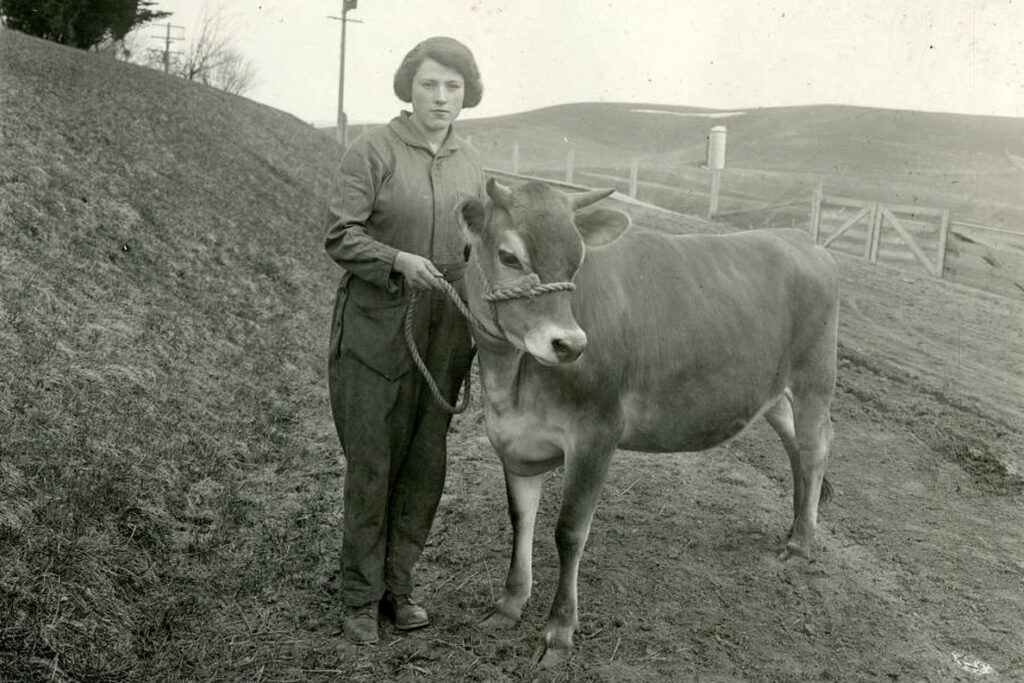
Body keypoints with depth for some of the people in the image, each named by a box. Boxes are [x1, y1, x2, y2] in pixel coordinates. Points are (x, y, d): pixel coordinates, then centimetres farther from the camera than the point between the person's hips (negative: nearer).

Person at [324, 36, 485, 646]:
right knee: (371, 464, 3)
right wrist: (399, 261, -24)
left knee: (425, 463, 10)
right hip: (376, 329, -4)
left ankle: (399, 584, 26)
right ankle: (361, 597, 18)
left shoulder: (471, 165, 9)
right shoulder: (374, 150, -7)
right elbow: (340, 236, -11)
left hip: (444, 332, 5)